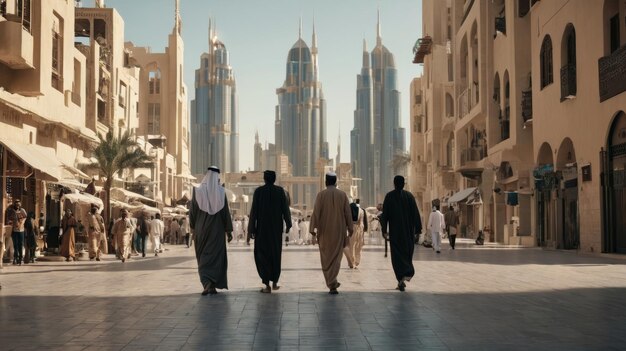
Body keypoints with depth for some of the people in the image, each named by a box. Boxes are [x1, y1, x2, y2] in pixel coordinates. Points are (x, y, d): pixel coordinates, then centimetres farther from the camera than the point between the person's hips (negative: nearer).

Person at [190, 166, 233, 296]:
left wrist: (193, 227, 12)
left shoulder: (198, 190, -6)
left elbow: (193, 211, -1)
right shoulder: (221, 191, -7)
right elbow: (226, 212, -4)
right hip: (217, 229, -1)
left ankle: (207, 282, -6)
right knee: (216, 256, 7)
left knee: (203, 256, 10)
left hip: (201, 228, 1)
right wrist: (229, 230, 3)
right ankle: (213, 285, 2)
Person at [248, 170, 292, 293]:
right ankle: (275, 282, 19)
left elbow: (254, 210, -8)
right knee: (275, 253, 17)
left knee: (262, 254, 3)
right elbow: (285, 208, -3)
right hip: (276, 227, 2)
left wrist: (251, 228, -3)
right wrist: (288, 224, 6)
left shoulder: (258, 191, -8)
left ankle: (267, 285, -4)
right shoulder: (280, 190, -3)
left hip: (262, 227, -2)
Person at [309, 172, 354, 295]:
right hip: (339, 230, 1)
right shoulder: (342, 195, -1)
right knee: (336, 257, 4)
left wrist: (312, 228, -5)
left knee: (326, 257, 11)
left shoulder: (321, 194, -6)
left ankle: (332, 283, 11)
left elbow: (316, 212, -8)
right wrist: (350, 228, 9)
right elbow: (348, 213, 1)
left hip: (324, 230, -1)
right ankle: (332, 283, -8)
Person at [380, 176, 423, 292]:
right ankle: (408, 273, 4)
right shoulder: (409, 196, 0)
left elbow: (384, 214, -4)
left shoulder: (389, 196, -3)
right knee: (407, 252, 17)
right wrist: (418, 229, 1)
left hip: (395, 231, -1)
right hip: (408, 231, 2)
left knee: (397, 254, 1)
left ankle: (401, 279, -10)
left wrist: (384, 230, 1)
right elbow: (416, 213, -2)